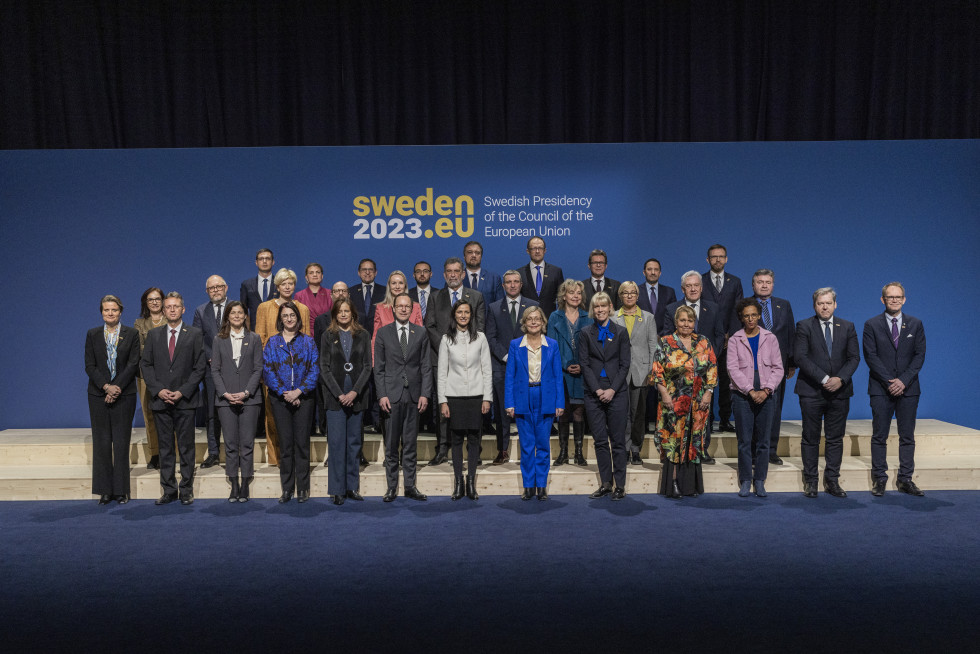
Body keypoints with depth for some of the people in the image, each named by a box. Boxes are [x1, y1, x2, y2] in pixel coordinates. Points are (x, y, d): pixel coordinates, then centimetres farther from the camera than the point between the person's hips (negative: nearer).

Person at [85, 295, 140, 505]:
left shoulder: (132, 334, 3)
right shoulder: (92, 334, 7)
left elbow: (133, 364, -4)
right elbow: (89, 366, 1)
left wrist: (117, 387, -14)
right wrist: (106, 386, -13)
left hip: (124, 394, -1)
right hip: (98, 395, 2)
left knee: (121, 442, 0)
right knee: (102, 442, 4)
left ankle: (121, 490, 8)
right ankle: (105, 490, 12)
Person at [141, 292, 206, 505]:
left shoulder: (195, 334, 2)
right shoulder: (153, 334, 11)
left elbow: (200, 367, -1)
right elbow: (145, 364, 8)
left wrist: (183, 392, -10)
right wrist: (158, 390, -6)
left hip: (185, 400, -2)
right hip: (160, 400, 3)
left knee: (186, 447, 2)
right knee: (165, 447, 7)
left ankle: (186, 491, 10)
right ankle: (169, 490, 15)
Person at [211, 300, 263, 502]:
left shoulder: (254, 339, 7)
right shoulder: (219, 340, 8)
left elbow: (258, 369, 3)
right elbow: (215, 369, 5)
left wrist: (246, 392, -9)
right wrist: (225, 393, -7)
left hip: (249, 398, -1)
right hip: (226, 399, 1)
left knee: (247, 443, -1)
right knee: (230, 444, 2)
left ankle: (245, 486, 5)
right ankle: (234, 486, 9)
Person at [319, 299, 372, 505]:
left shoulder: (363, 335, 7)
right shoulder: (328, 336, 5)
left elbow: (367, 366, 2)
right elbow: (324, 368, 0)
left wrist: (355, 392, -9)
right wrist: (339, 394, -9)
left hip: (356, 395, 1)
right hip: (335, 395, -1)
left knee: (354, 441, 6)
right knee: (336, 442, -3)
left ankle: (352, 487, 14)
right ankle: (337, 489, 3)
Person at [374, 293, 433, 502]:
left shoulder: (421, 333, 7)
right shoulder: (383, 333, 4)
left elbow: (426, 366, 5)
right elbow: (379, 367, 2)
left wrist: (425, 394, -3)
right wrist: (382, 395, -6)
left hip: (414, 395, 1)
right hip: (391, 395, -1)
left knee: (410, 445, 7)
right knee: (391, 445, 4)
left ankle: (410, 487, 14)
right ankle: (391, 487, 13)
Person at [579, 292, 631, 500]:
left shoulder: (620, 332, 6)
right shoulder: (586, 333, 6)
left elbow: (625, 365, 1)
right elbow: (585, 364, 1)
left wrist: (612, 389, -9)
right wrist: (597, 390, -9)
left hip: (616, 393, -1)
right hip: (594, 394, 1)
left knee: (618, 441, 1)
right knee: (600, 441, 5)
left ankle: (620, 485, 8)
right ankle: (605, 483, 14)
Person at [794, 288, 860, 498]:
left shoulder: (847, 327, 10)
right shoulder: (804, 326, 0)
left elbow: (854, 357, 4)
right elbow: (800, 357, -9)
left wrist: (840, 379, -12)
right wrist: (824, 379, -16)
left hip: (840, 391, 3)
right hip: (811, 391, -3)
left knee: (836, 439, 7)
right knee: (810, 439, 3)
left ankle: (832, 481, 17)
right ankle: (810, 481, 12)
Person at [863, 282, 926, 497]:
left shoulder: (915, 324, 9)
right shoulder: (871, 325, 3)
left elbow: (920, 355, 2)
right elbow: (870, 357, -4)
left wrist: (903, 380, -10)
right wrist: (889, 382, -12)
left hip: (908, 389, 2)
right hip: (881, 390, -2)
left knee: (907, 436, 5)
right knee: (879, 437, 1)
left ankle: (905, 480, 13)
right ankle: (879, 479, 8)